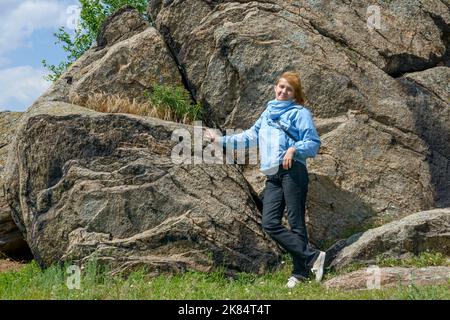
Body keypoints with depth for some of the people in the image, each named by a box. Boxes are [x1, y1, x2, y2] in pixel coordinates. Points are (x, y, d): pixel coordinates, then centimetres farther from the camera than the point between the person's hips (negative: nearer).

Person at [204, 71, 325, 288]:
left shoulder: (300, 113, 6)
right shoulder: (267, 113, 26)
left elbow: (313, 143, -2)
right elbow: (249, 137, 32)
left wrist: (294, 149, -18)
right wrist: (221, 140, 32)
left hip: (292, 171, -6)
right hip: (272, 176, 6)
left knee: (296, 223, -9)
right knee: (270, 224, -7)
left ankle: (300, 271, -4)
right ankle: (312, 256, -6)